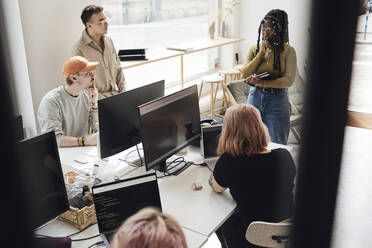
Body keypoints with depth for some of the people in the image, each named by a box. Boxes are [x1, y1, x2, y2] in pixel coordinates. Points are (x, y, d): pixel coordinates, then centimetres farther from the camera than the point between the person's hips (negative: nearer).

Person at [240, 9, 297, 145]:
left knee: (277, 144, 8)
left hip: (277, 99, -3)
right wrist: (261, 53, -11)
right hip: (255, 97, 4)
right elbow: (244, 74, -5)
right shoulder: (255, 49, 5)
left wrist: (262, 82, -25)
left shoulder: (288, 51, -7)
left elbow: (288, 80, -16)